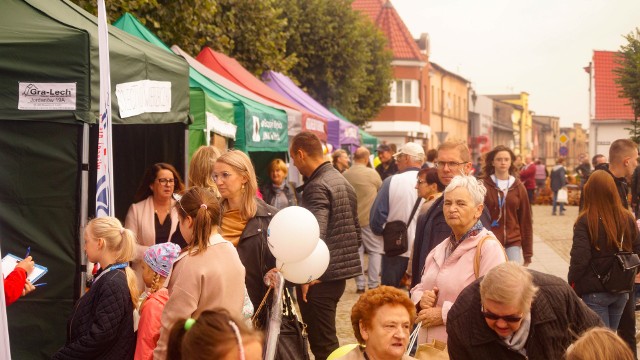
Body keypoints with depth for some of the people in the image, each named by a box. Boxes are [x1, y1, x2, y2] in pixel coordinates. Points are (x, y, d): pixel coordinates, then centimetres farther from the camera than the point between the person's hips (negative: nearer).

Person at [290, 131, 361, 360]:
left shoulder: (316, 187, -16)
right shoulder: (342, 181, 14)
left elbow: (315, 235, -26)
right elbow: (356, 230, 20)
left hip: (319, 276, -10)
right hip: (341, 272, 10)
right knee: (326, 338, 19)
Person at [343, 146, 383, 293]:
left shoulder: (344, 175, -3)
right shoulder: (372, 173, -12)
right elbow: (382, 190, 4)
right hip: (369, 219, -4)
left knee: (356, 250, 11)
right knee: (375, 250, 6)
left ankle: (360, 285, 11)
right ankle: (373, 284, 3)